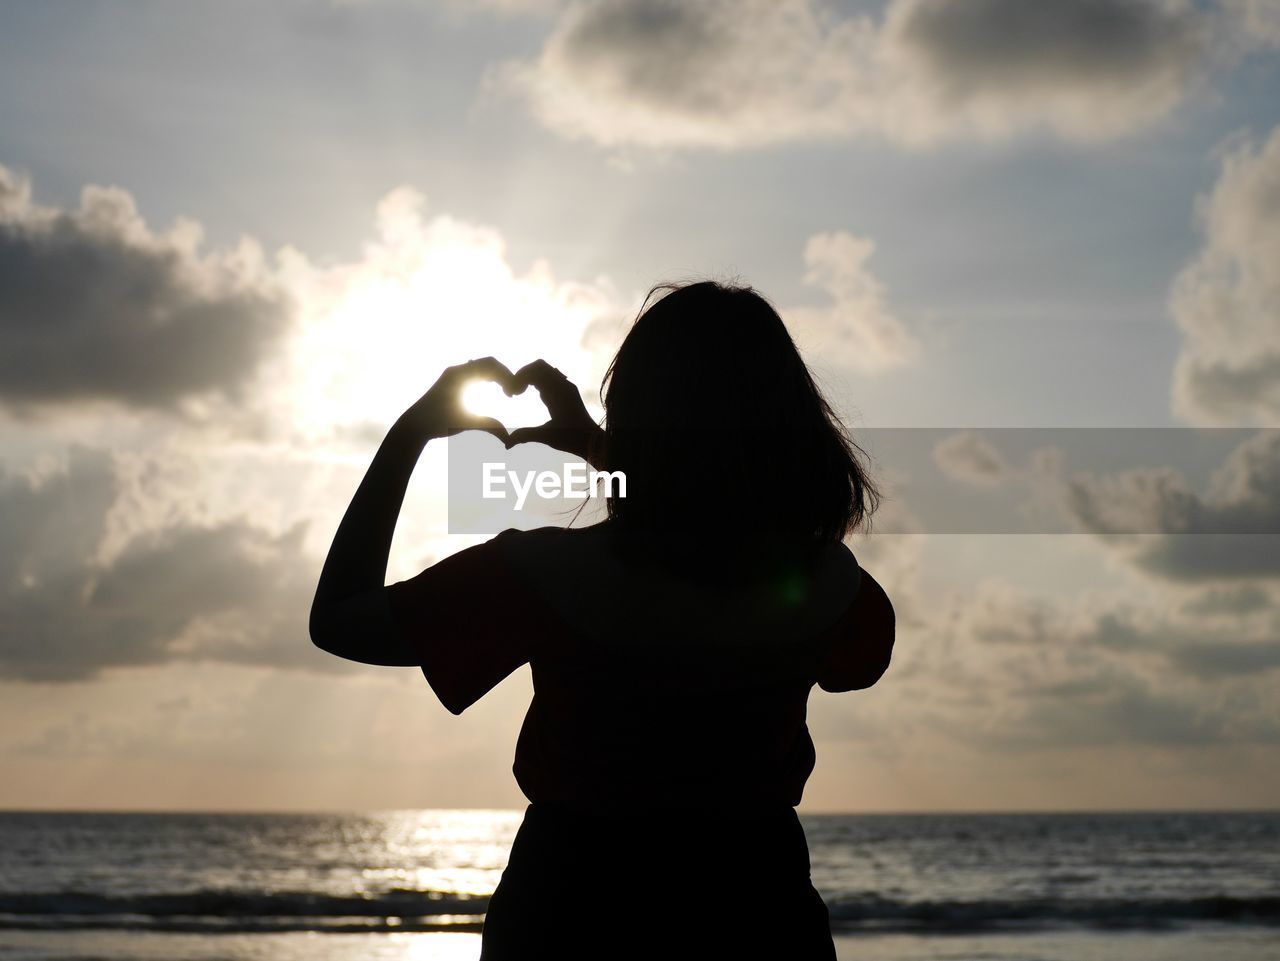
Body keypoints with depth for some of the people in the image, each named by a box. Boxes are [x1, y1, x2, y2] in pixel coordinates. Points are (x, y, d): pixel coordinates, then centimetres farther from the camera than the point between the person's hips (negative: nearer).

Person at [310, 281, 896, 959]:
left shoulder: (557, 578, -24)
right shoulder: (827, 579, -13)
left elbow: (337, 621, -15)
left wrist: (411, 431, -10)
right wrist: (599, 449, 12)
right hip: (761, 906, 3)